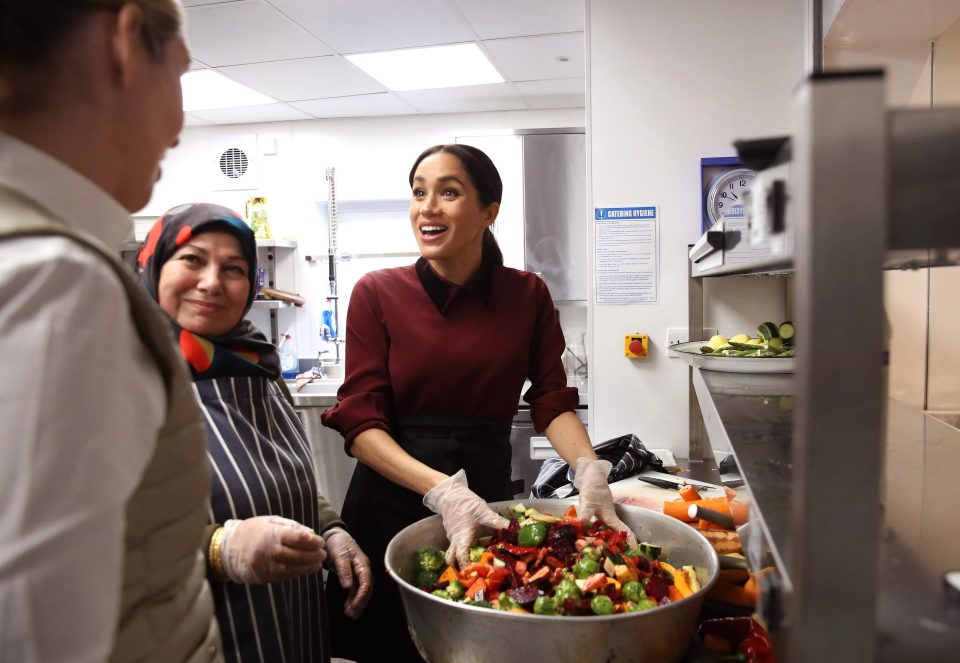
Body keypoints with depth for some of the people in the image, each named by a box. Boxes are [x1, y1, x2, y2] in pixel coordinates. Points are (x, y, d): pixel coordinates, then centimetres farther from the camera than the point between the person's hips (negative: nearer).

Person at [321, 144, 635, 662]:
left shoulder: (527, 294, -2)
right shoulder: (377, 293, -8)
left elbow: (553, 403, -1)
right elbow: (360, 422, -13)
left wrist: (590, 470, -21)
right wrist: (441, 489, -28)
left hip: (489, 491, 2)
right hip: (393, 499, -1)